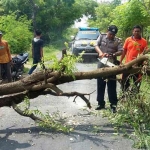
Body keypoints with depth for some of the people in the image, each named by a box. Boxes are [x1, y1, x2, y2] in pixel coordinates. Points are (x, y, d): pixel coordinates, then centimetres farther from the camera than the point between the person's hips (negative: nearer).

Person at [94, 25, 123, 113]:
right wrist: (100, 52, -23)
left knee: (112, 86, -2)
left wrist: (112, 54, -25)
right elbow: (96, 45, -4)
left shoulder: (118, 41, -1)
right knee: (100, 85, 8)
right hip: (101, 64, 3)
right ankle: (101, 103, 19)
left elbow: (121, 51, -9)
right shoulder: (102, 36, 4)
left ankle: (113, 104, 5)